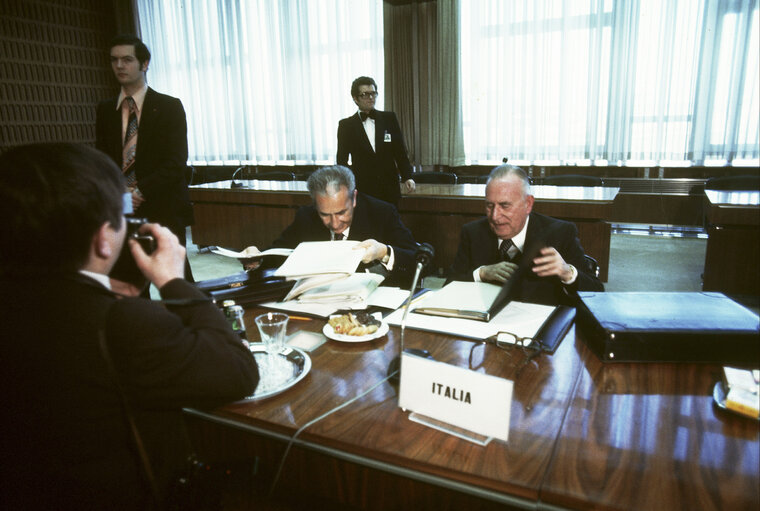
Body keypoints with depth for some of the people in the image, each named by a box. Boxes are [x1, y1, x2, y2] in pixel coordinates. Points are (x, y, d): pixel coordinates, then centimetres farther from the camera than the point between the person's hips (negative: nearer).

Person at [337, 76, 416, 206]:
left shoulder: (389, 118, 8)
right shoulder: (346, 125, 4)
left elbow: (400, 151, 7)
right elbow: (342, 160, 5)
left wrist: (407, 177, -5)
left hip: (389, 191, 1)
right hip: (361, 191, -1)